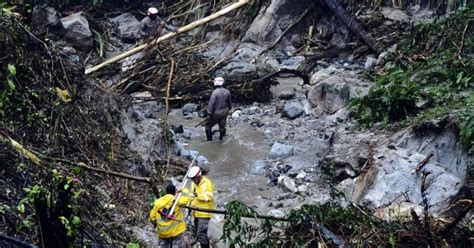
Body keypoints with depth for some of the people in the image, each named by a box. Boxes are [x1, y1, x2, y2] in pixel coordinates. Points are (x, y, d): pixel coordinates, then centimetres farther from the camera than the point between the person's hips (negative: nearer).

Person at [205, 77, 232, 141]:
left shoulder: (215, 92, -22)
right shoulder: (227, 92, -4)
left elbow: (211, 103, -21)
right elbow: (229, 102, 11)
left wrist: (209, 113, -11)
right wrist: (229, 108, 29)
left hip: (216, 114, -5)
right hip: (224, 113, 5)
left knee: (208, 125, 12)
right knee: (222, 126, 22)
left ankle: (209, 139, 14)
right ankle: (221, 138, 35)